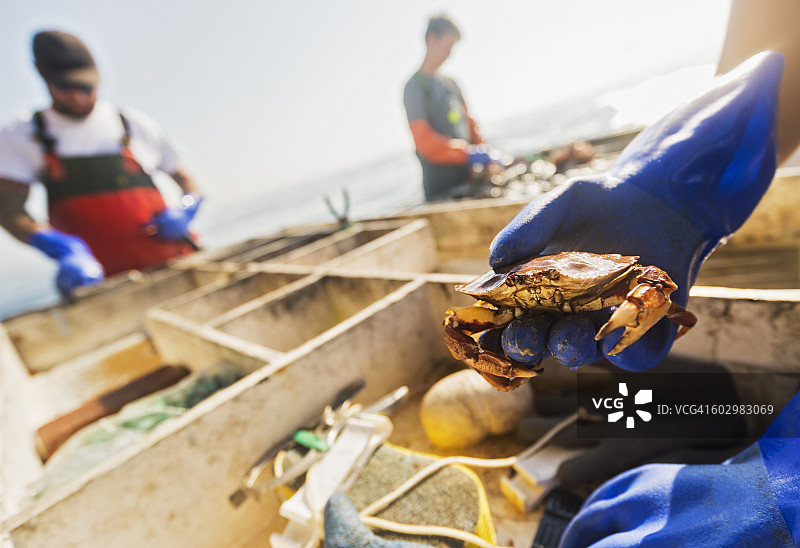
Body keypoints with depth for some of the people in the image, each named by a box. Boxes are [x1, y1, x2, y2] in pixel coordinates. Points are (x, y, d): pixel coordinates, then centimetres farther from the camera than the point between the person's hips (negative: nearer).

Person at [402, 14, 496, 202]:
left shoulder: (450, 83, 19)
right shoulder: (415, 86, -6)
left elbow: (469, 122, 21)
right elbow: (424, 141, -17)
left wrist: (484, 150, 2)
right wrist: (468, 153, -20)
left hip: (468, 178, 8)